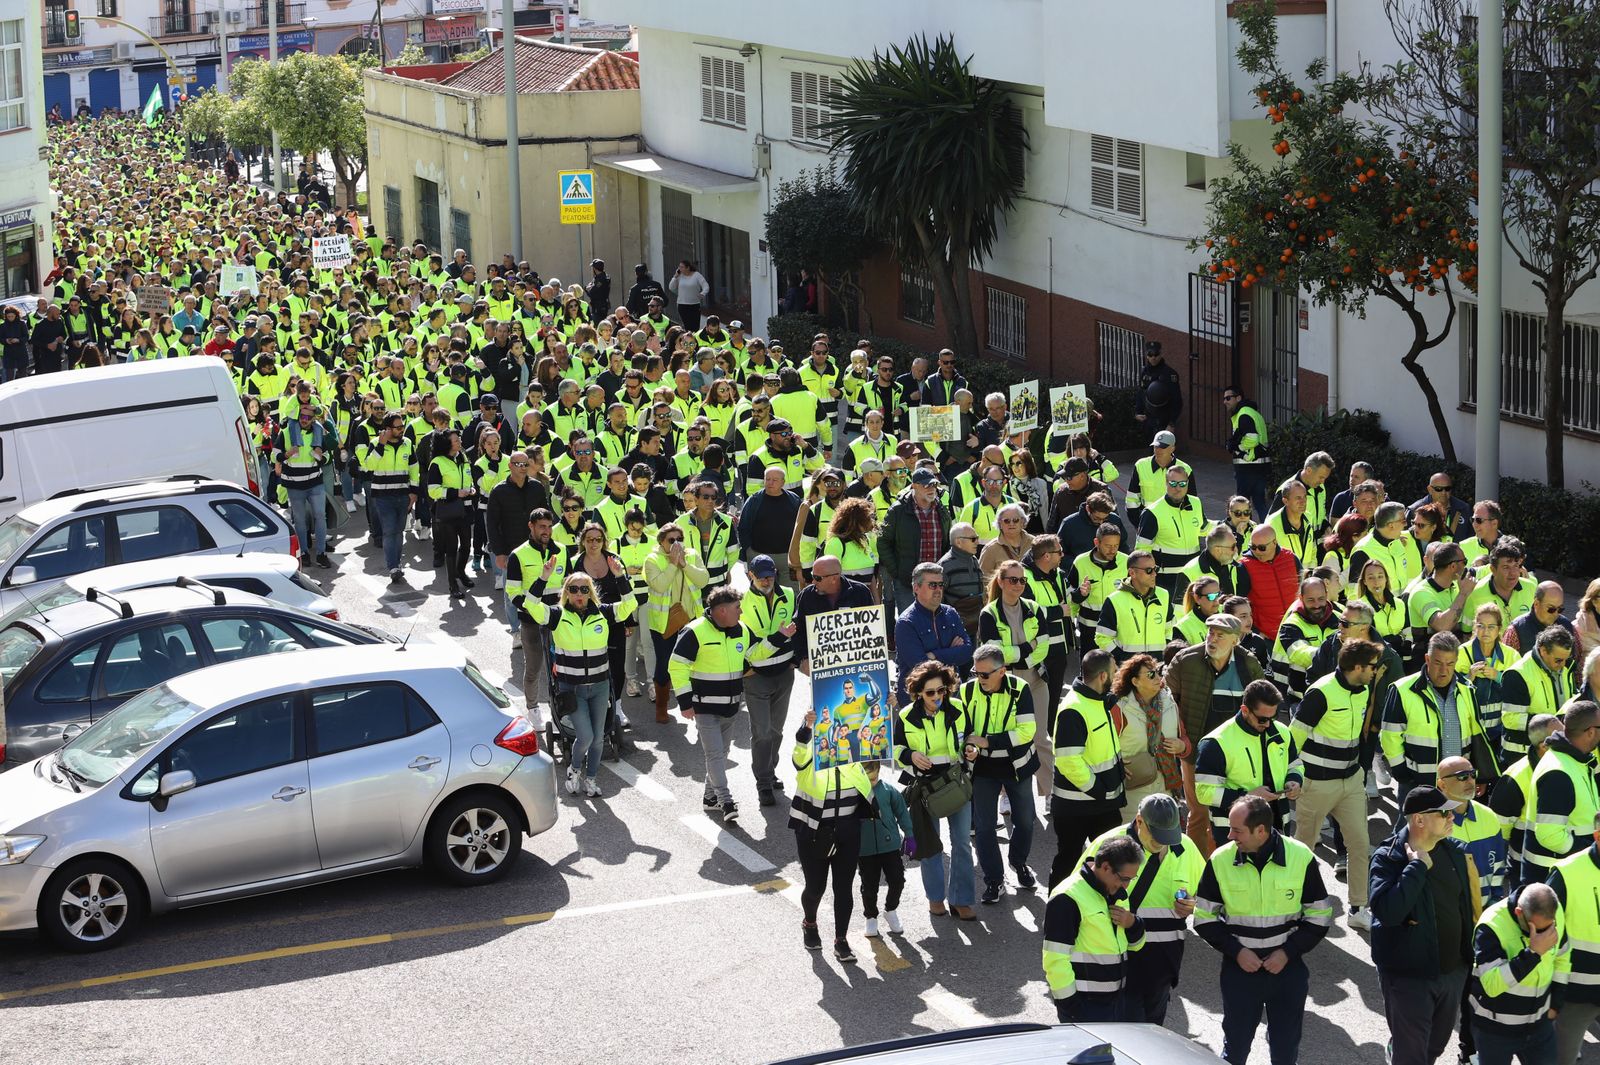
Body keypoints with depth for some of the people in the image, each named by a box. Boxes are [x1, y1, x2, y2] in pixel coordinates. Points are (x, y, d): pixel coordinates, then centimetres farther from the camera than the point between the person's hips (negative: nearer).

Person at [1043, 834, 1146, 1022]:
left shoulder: (1116, 893, 12)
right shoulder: (1067, 899, -16)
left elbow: (1136, 944, 23)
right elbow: (1055, 960, -18)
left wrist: (1133, 925, 0)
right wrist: (1069, 1005, -18)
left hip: (1115, 999, 8)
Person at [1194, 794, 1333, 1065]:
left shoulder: (1301, 857, -11)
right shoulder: (1221, 860, -9)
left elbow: (1320, 916, -2)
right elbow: (1204, 919, 0)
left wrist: (1288, 952, -12)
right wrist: (1236, 951, -12)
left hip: (1288, 968, 0)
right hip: (1239, 969, 0)